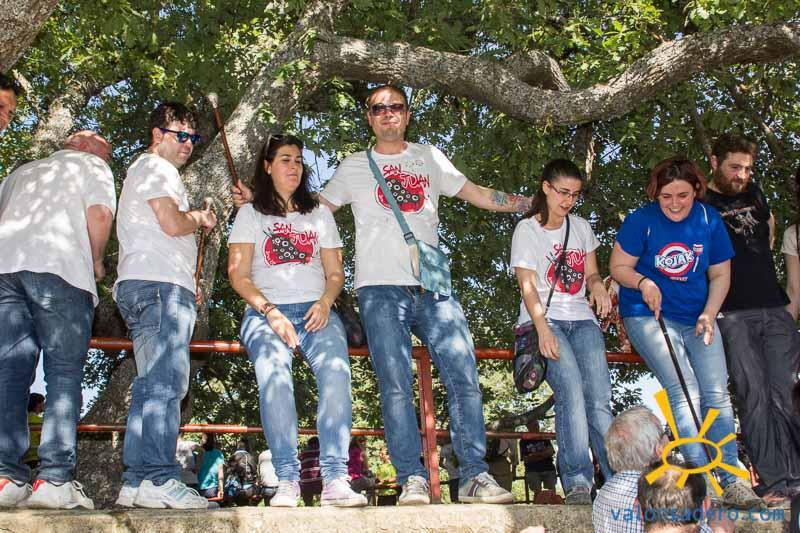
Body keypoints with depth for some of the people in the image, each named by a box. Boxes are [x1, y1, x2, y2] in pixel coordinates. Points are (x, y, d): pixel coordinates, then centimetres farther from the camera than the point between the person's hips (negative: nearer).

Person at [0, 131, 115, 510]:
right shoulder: (91, 165, 18)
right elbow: (100, 214, 0)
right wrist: (96, 262, 12)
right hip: (59, 266, -4)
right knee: (64, 373, -4)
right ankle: (54, 479, -12)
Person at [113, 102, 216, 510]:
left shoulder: (155, 172, 33)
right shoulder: (154, 167, 1)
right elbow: (172, 223, -13)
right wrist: (199, 218, 7)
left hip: (154, 285, 11)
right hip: (159, 283, -11)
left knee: (153, 385, 5)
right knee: (166, 382, -18)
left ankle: (136, 483, 4)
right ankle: (159, 479, -23)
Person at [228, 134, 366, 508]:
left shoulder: (319, 214, 23)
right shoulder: (250, 214, 15)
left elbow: (335, 273, 18)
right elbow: (238, 274, 5)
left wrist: (325, 303, -5)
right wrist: (270, 312, -10)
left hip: (316, 311, 2)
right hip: (267, 313, -1)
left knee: (336, 372, -29)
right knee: (274, 374, -33)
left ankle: (335, 480, -33)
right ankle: (287, 481, -32)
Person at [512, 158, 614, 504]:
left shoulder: (581, 227, 18)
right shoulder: (527, 230, 3)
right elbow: (528, 286, -6)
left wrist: (597, 285, -4)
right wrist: (543, 330, -20)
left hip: (581, 319, 4)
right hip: (545, 320, -4)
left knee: (600, 398, -12)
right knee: (571, 391, -24)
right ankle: (577, 481, -22)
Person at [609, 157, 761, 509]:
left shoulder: (710, 220, 1)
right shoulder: (641, 220, -10)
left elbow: (720, 274, 8)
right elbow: (618, 266, -4)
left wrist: (709, 314, -6)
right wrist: (643, 282, -24)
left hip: (697, 318, 4)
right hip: (649, 317, -4)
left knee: (717, 394, -5)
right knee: (685, 393, -16)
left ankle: (731, 482, 0)